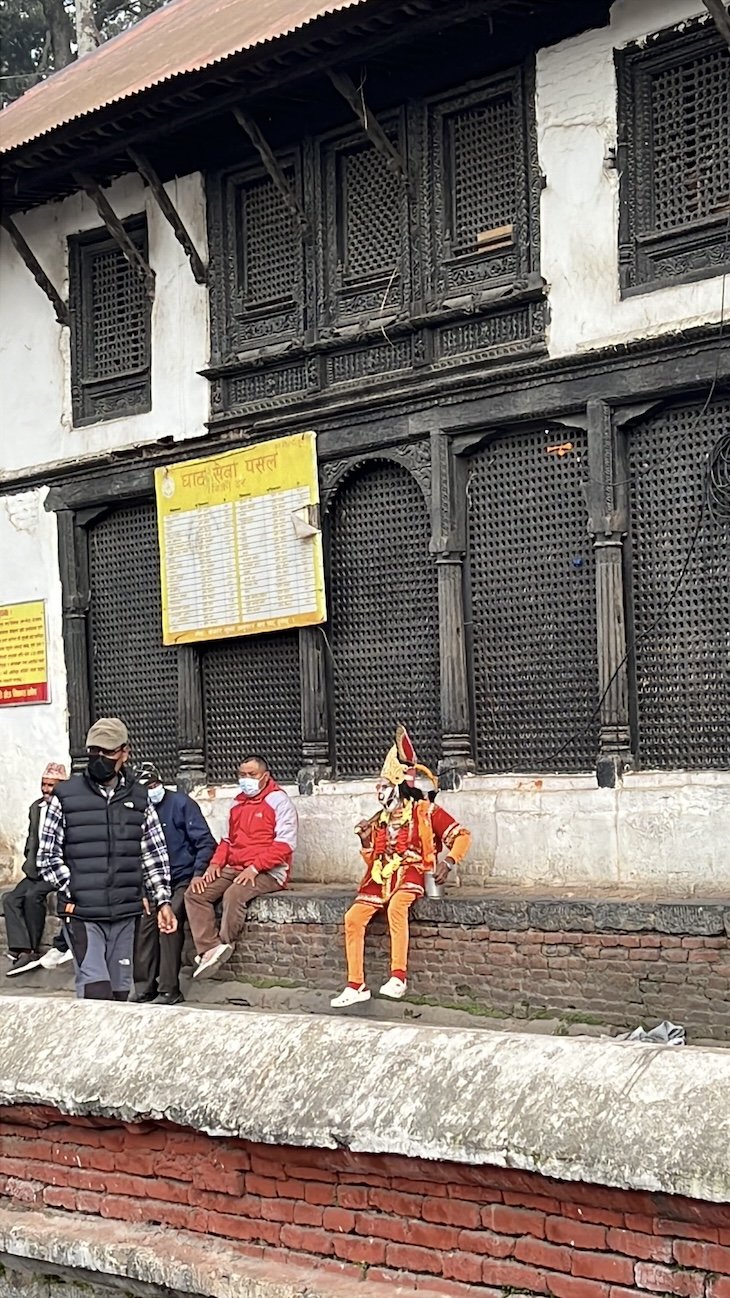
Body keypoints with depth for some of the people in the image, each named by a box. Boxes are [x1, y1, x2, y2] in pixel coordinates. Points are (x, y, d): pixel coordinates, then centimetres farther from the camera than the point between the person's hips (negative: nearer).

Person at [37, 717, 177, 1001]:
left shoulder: (138, 799, 9)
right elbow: (47, 857, 0)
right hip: (81, 914, -4)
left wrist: (163, 901, 3)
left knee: (119, 993, 8)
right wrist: (76, 891, -9)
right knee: (96, 992, -15)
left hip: (124, 914, 4)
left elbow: (155, 857, 12)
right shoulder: (66, 796, -1)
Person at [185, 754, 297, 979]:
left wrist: (255, 868, -20)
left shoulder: (278, 801, -5)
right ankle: (209, 949, -25)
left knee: (234, 894, -35)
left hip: (267, 873, -8)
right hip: (234, 868, 8)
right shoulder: (238, 804, 20)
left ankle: (224, 945, -18)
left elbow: (285, 844, -13)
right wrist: (216, 863, 5)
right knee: (195, 892, -14)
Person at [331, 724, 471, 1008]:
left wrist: (449, 861, -16)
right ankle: (355, 986, -9)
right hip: (381, 878, 6)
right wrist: (366, 841, 3)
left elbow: (462, 835, -1)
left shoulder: (426, 812, 2)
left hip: (411, 873, -6)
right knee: (353, 918, -14)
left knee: (396, 905, -38)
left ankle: (398, 977, -37)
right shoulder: (380, 820, 20)